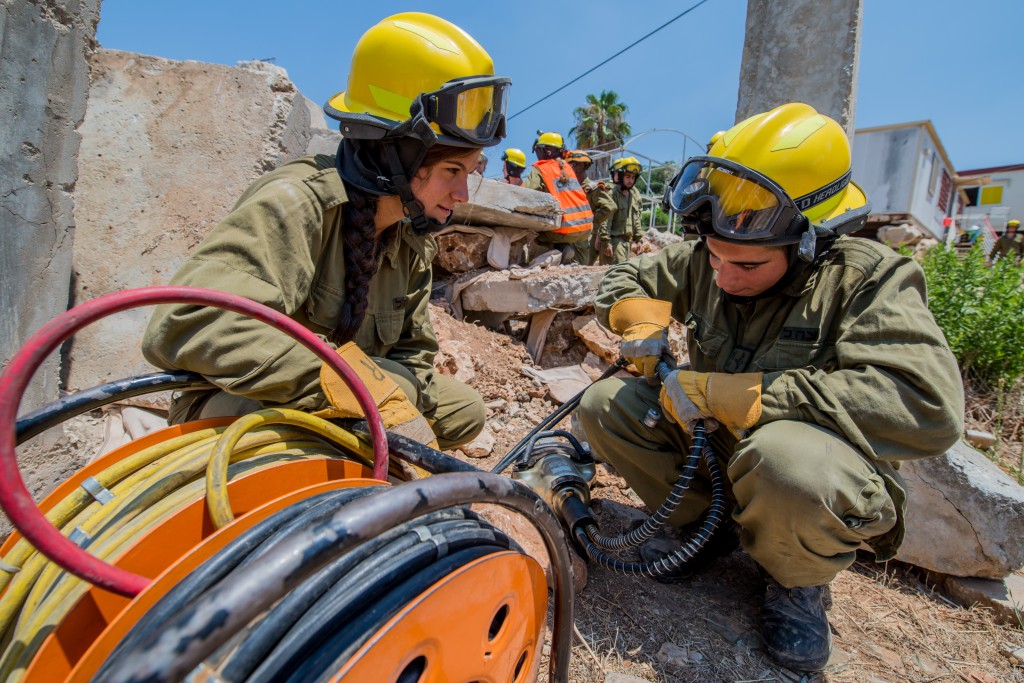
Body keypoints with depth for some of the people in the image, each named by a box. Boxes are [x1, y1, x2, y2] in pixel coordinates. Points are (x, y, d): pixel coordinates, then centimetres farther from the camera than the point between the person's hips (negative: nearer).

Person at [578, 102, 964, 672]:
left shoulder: (869, 278, -19)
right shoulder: (702, 263, -5)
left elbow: (929, 406, -33)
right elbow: (627, 278, 11)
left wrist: (730, 393, -35)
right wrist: (642, 320, -15)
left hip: (831, 484, -4)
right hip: (713, 450, 5)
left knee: (783, 456, -40)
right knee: (605, 404, -14)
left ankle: (799, 582, -3)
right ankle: (706, 524, 7)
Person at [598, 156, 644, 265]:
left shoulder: (635, 194, 14)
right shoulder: (612, 194, -10)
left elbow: (636, 219, 19)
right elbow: (605, 220, -15)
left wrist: (639, 238, 15)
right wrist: (606, 242, -19)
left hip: (628, 240, 8)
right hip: (614, 239, -8)